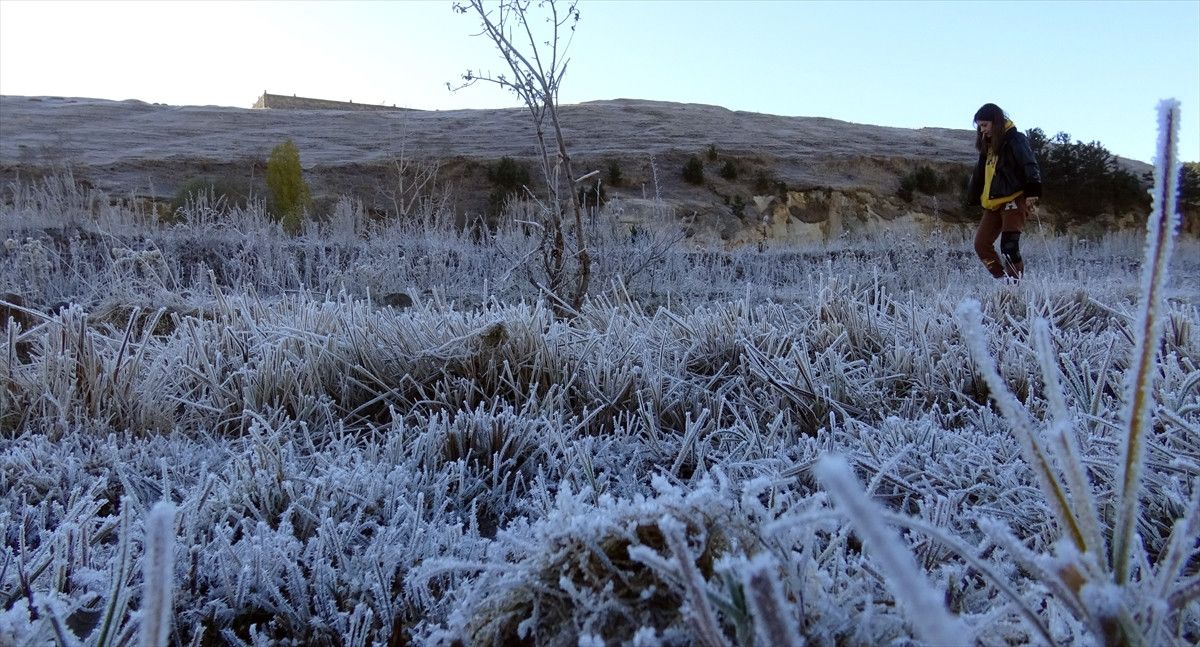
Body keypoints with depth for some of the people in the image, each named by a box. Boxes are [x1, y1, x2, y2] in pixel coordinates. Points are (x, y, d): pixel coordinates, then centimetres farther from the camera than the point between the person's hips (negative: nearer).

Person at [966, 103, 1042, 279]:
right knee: (982, 245, 3)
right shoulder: (988, 145, 18)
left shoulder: (1015, 139, -6)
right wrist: (973, 197, 22)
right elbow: (979, 175, 25)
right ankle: (1002, 280, 10)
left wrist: (1032, 192, -28)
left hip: (1014, 200, -8)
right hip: (993, 204, 8)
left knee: (1009, 246, -17)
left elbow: (1030, 166, -17)